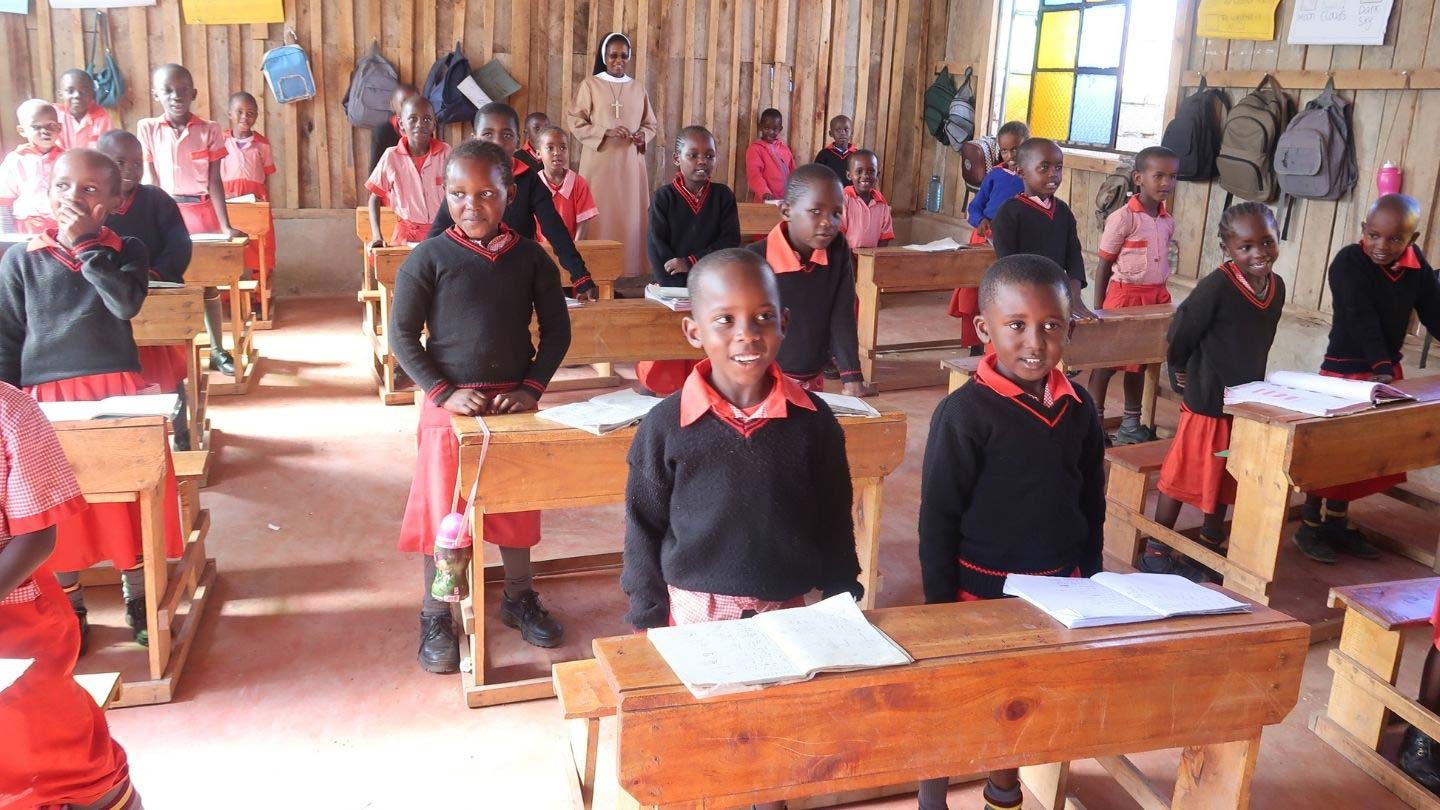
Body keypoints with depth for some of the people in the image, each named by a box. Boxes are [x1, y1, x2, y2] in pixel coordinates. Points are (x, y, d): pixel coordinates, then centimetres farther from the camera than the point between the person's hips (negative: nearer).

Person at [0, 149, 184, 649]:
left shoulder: (126, 251, 3)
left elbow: (126, 303, -17)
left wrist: (86, 244, -17)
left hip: (118, 392, 0)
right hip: (46, 399, 1)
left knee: (130, 497, 5)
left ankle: (138, 601, 22)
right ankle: (69, 612, 24)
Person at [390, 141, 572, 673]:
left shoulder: (530, 258, -1)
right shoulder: (429, 259, -8)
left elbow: (556, 329, 4)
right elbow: (402, 335, -6)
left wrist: (532, 387, -8)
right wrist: (443, 393, -15)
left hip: (513, 403, 3)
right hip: (450, 406, -3)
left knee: (516, 505, 16)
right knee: (442, 510, 6)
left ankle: (519, 598, 36)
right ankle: (435, 618, 22)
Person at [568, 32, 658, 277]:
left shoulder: (637, 88, 11)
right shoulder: (590, 84, 1)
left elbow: (651, 124, 17)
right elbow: (576, 123, -3)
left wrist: (642, 135, -6)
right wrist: (607, 132, -16)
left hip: (631, 163, 3)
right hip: (599, 162, -3)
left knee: (630, 217, 1)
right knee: (600, 216, -6)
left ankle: (629, 272, 6)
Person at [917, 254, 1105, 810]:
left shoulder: (1078, 408, -2)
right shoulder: (964, 413, -18)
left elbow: (1092, 506, 9)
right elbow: (938, 520, -14)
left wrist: (1090, 579, 10)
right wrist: (941, 607, -13)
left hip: (1057, 587, 5)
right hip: (981, 590, -5)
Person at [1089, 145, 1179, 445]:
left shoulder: (1167, 222, 6)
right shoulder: (1123, 218, -12)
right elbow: (1104, 266, -8)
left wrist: (1161, 298, 13)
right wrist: (1098, 309, -8)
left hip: (1157, 297, 6)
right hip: (1124, 294, -6)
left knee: (1139, 361, 14)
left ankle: (1131, 422, 24)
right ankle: (1095, 421, 12)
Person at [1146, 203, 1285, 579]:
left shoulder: (1277, 286, 0)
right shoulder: (1217, 286, -23)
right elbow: (1181, 331, -16)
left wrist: (1253, 384, 16)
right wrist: (1183, 371, -1)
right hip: (1207, 398, -7)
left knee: (1224, 480, 19)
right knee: (1185, 475, 3)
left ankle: (1210, 548, 35)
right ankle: (1156, 552, 16)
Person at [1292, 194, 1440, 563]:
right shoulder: (1348, 262, -18)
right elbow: (1362, 321, -27)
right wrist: (1380, 366, -36)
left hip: (1389, 369, 7)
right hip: (1344, 369, -7)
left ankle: (1337, 521, 28)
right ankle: (1310, 525, 12)